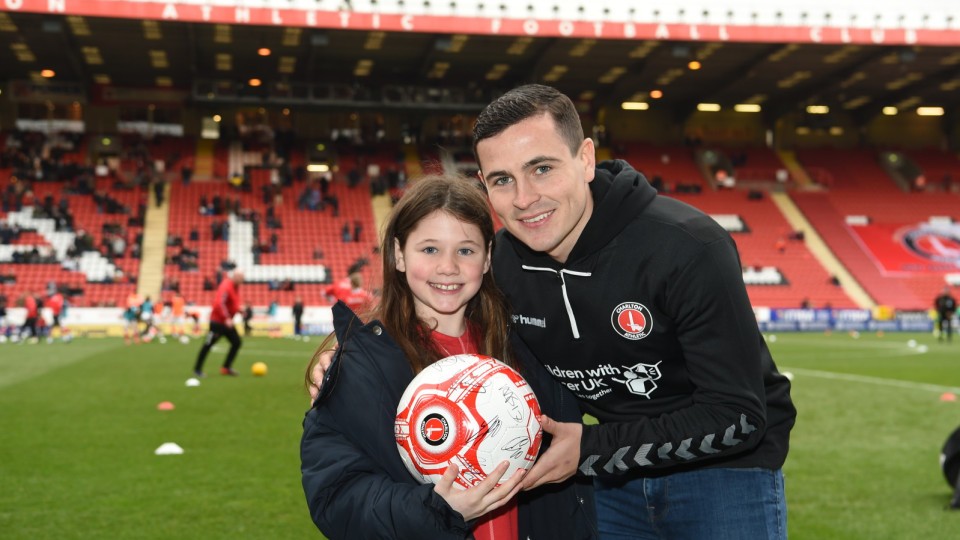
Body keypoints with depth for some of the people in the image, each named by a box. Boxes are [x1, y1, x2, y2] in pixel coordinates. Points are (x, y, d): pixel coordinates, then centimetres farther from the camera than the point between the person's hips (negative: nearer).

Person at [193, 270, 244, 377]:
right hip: (218, 321, -9)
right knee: (208, 344, -3)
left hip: (227, 321, 9)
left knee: (237, 342, 4)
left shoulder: (236, 286, 9)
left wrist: (238, 309, 8)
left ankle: (226, 367, 10)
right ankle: (197, 370, 5)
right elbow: (219, 303, -32)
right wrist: (227, 318, -35)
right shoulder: (226, 286, -21)